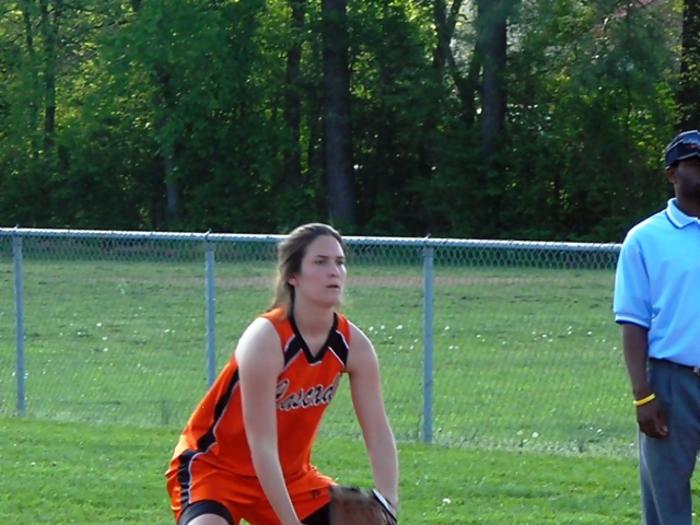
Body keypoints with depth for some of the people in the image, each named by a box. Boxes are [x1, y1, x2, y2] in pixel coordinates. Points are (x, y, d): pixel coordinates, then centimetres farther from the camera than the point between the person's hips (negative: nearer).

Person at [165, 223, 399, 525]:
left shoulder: (352, 344, -12)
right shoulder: (265, 339, -29)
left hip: (290, 474, 7)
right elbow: (261, 445, -31)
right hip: (212, 465, -7)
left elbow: (378, 433, -9)